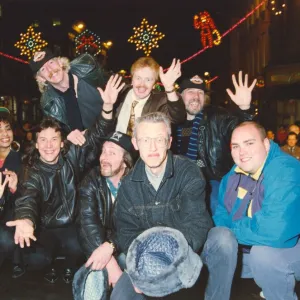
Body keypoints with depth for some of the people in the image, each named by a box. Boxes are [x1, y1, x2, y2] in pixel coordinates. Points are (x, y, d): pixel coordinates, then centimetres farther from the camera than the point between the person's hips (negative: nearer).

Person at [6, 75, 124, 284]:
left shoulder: (72, 156, -7)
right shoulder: (33, 173, -11)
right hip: (47, 228, 0)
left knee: (75, 248, -20)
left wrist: (107, 106, -32)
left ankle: (70, 267, 13)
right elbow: (28, 199, -29)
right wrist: (26, 220, -54)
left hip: (73, 223, 0)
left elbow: (96, 135, -14)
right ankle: (50, 267, 21)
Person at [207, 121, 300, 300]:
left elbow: (273, 231, -37)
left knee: (262, 253, -34)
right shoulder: (235, 173, -2)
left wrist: (234, 228, -19)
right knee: (220, 237, -20)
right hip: (249, 248, 6)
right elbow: (221, 214, 10)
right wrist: (225, 231, -13)